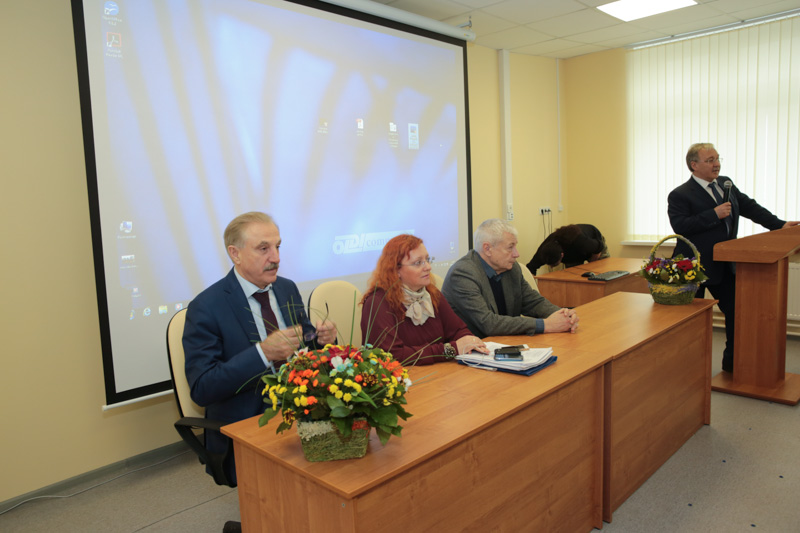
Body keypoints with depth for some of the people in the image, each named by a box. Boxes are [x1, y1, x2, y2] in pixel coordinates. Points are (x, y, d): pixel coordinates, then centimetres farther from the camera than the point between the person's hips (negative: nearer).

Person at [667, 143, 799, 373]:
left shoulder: (726, 183, 10)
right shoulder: (680, 195, -13)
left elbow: (749, 206, 16)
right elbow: (680, 226, -23)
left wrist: (779, 224, 9)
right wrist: (714, 214, -23)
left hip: (724, 266, 7)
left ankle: (732, 363, 26)